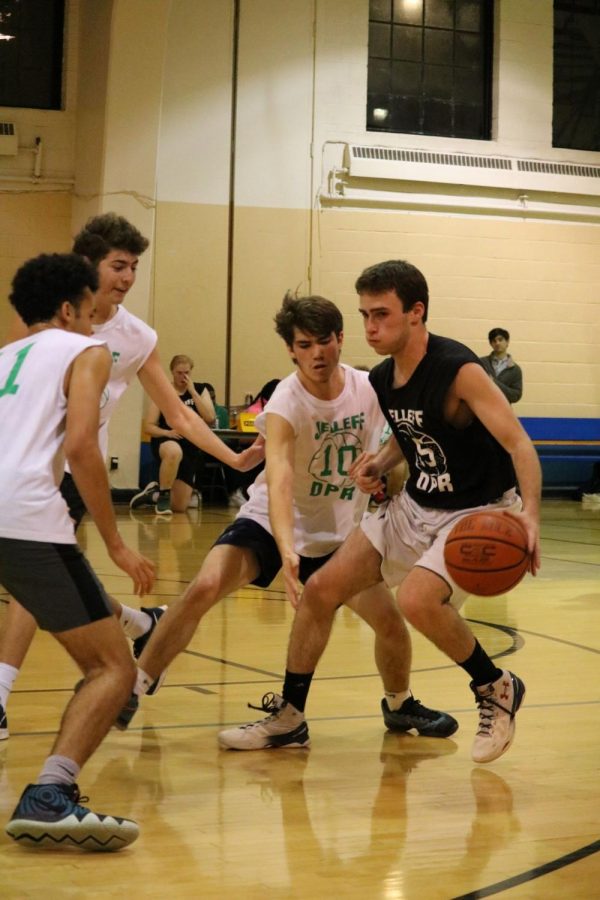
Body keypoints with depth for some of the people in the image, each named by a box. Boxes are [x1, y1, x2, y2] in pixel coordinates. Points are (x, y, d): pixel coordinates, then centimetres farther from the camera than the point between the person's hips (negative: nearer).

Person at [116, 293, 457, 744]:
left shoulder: (369, 389, -13)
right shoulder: (285, 405, -26)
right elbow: (279, 479, -41)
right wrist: (287, 550, -56)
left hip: (340, 531, 4)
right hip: (272, 521, -4)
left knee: (391, 623, -2)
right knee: (206, 586, -25)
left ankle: (400, 704, 30)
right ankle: (134, 687, -11)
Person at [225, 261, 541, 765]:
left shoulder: (458, 371, -24)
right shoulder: (382, 380, 0)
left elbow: (519, 444, -30)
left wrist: (530, 513, -47)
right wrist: (381, 463, -1)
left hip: (477, 511, -8)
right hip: (415, 506, 8)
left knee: (416, 599, -31)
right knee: (321, 590, 3)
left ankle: (497, 690, -4)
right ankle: (288, 717, 19)